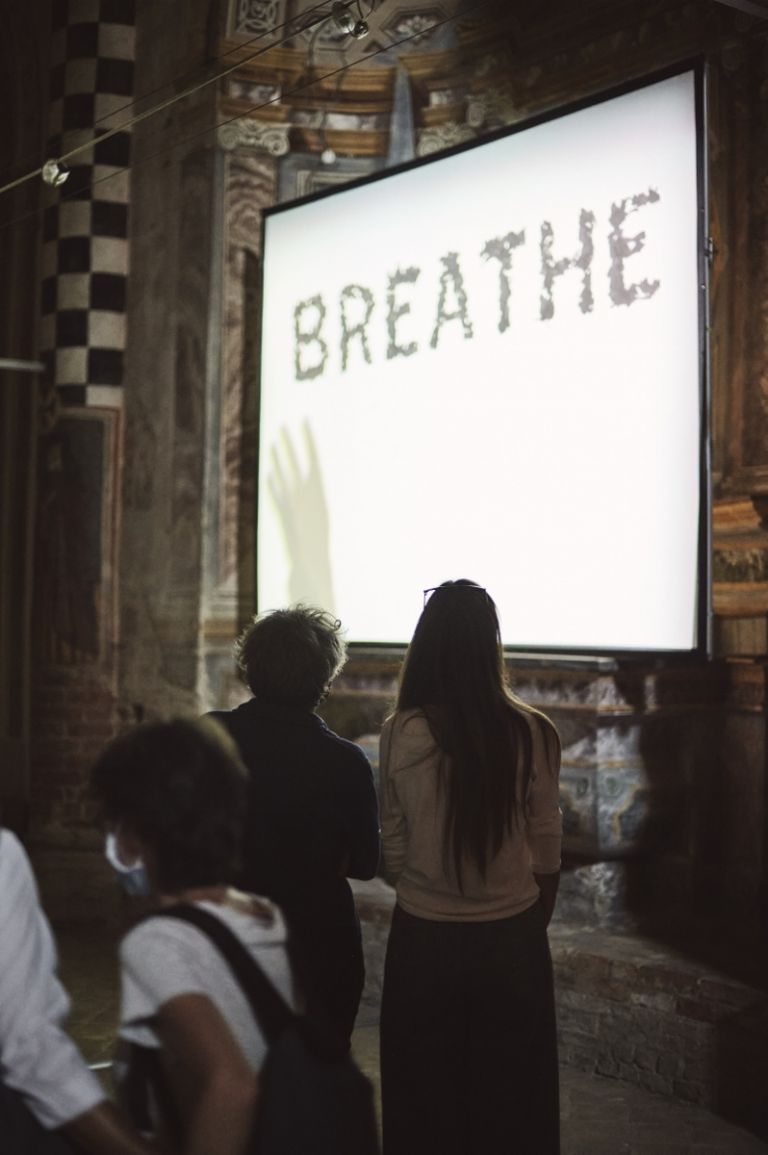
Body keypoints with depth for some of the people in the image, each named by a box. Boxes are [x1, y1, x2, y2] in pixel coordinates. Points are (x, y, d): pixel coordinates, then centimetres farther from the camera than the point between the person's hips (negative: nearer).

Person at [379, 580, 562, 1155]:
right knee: (509, 1097, 16)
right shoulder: (533, 733, -11)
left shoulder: (402, 734, -12)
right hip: (512, 940, 1)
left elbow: (394, 851, -3)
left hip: (425, 940, 0)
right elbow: (545, 856, -2)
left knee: (427, 1096, 16)